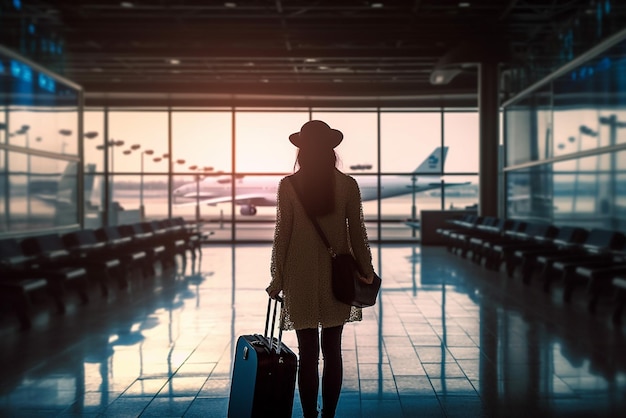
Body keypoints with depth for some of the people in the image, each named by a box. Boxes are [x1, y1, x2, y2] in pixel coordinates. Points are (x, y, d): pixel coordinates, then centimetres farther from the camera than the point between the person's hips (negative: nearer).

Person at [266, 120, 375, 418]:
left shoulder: (288, 186, -6)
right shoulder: (347, 185, -3)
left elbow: (282, 234, -5)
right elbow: (357, 232, -1)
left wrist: (277, 279, 2)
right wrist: (366, 271, 7)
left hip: (301, 278, -1)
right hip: (337, 277, 2)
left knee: (308, 354, 4)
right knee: (332, 351, 11)